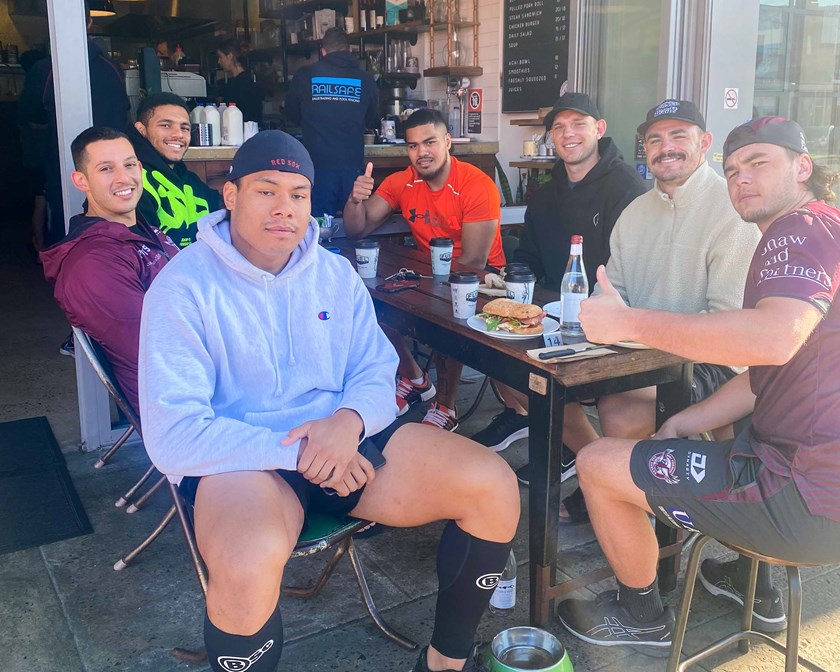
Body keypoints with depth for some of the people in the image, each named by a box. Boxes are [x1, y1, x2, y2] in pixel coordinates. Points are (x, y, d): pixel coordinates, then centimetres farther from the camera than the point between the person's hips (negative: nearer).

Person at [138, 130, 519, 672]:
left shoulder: (336, 273, 9)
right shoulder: (185, 286, -8)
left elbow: (377, 373, 8)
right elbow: (173, 434, -16)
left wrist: (349, 419, -17)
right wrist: (297, 452, -22)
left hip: (343, 441, 5)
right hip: (240, 459, -5)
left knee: (495, 486, -11)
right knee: (250, 564, -39)